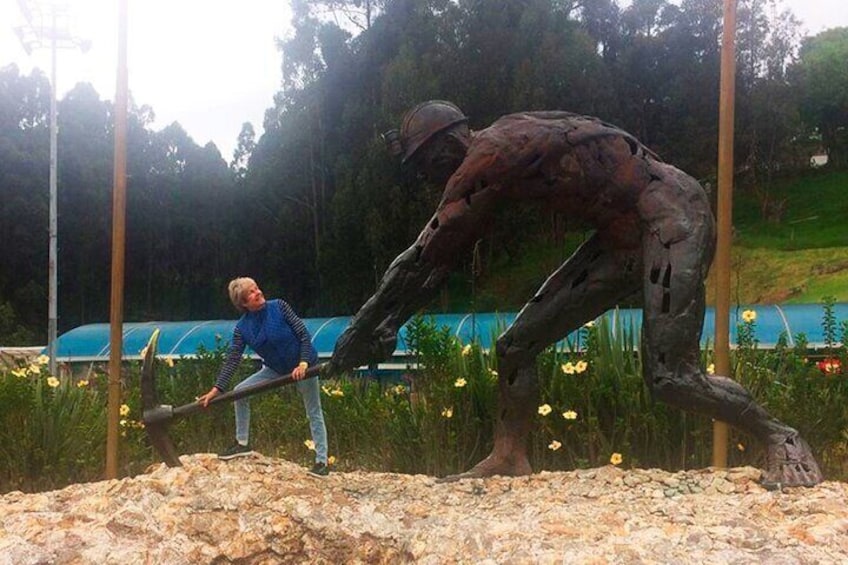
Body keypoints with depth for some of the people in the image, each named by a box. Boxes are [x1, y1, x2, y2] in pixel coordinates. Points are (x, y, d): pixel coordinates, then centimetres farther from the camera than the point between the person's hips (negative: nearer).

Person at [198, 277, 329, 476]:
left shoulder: (279, 307, -18)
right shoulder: (242, 327, -10)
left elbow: (304, 334, -16)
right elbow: (232, 359, -11)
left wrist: (303, 363, -26)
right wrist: (217, 388, -19)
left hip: (303, 366, -4)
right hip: (275, 369, 4)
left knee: (314, 413, 0)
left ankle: (322, 462, 8)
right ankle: (242, 444, 9)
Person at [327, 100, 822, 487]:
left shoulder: (488, 156, -18)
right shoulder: (495, 161, 12)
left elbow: (424, 257, -15)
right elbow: (439, 260, 16)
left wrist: (360, 333, -8)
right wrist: (384, 329, 15)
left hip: (673, 215, -10)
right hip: (624, 235, 10)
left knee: (670, 378, -18)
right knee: (518, 344, 5)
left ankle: (780, 438, 2)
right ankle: (509, 458, 11)